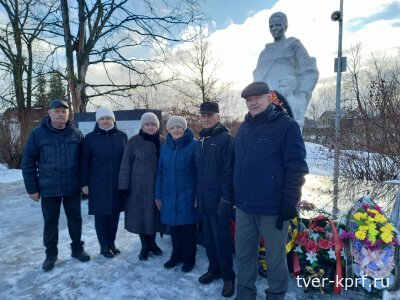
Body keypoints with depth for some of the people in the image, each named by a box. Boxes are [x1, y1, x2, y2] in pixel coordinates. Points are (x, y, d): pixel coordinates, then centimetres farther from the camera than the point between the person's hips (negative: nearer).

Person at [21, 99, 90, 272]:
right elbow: (28, 162, -3)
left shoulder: (76, 133, 1)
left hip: (72, 188, 1)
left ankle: (77, 248, 31)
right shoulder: (38, 134, -5)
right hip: (48, 189, -1)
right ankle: (51, 254, 30)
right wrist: (32, 188, -4)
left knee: (75, 219, 13)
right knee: (50, 222, 12)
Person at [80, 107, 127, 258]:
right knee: (101, 215, 6)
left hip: (118, 183, 2)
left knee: (114, 214, 11)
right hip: (98, 184, -2)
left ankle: (112, 243, 28)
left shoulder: (122, 136, 2)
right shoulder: (90, 137, -2)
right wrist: (84, 183, -4)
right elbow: (84, 163, 0)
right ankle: (104, 246, 21)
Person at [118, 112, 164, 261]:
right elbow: (126, 164, -6)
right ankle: (145, 245, 24)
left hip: (156, 185, 2)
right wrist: (124, 185, -9)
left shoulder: (162, 141, 3)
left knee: (154, 214, 12)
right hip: (138, 186, -2)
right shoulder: (134, 141, -5)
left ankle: (152, 242, 32)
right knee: (141, 215, 6)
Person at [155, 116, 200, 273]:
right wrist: (158, 195, 9)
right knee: (174, 227, 14)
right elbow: (160, 172, 10)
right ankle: (176, 255, 33)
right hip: (169, 195, 4)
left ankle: (189, 259, 25)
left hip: (187, 195, -4)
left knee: (188, 227, 7)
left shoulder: (194, 145, -8)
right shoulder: (165, 147, 7)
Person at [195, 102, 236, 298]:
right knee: (209, 237, 17)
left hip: (219, 199, -7)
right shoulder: (201, 141, 13)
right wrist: (198, 195, 14)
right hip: (204, 199, 7)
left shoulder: (226, 138, -10)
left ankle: (228, 276, 20)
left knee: (222, 239, 3)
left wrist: (226, 199, -19)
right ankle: (214, 269, 34)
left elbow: (229, 171, -16)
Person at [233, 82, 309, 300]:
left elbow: (296, 167, -12)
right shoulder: (244, 128, 11)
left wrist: (289, 202, -14)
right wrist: (234, 195, 15)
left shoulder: (286, 126, -9)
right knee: (243, 253, 17)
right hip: (244, 206, 6)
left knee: (275, 258, 11)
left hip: (272, 208, -6)